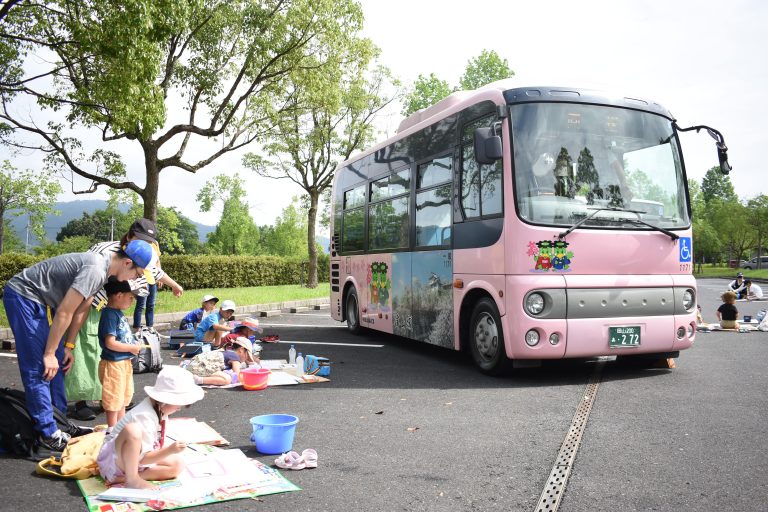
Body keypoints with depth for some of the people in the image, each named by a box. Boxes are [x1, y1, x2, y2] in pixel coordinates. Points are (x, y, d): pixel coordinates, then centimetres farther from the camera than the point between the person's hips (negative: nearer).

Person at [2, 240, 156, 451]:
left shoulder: (102, 267, 3)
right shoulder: (95, 270, -28)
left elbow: (81, 309, 10)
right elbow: (64, 313, -24)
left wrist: (68, 347, 11)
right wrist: (50, 353, -16)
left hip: (38, 299, 10)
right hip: (23, 296, -10)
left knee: (56, 365, 12)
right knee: (40, 368, -9)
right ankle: (48, 433, -3)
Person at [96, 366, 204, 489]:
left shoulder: (160, 409, -2)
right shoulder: (145, 416, -28)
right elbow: (142, 458, -27)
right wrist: (169, 450, -37)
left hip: (136, 458, 10)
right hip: (114, 459, -10)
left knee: (177, 465, -3)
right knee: (133, 429, -38)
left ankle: (123, 478, -9)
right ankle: (132, 479, -22)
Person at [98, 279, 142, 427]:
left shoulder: (118, 313, 8)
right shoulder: (110, 315, -20)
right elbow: (110, 343, -25)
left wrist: (134, 345, 4)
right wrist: (132, 348, -16)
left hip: (124, 362, 10)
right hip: (113, 364, -10)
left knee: (123, 398, 21)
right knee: (114, 401, 3)